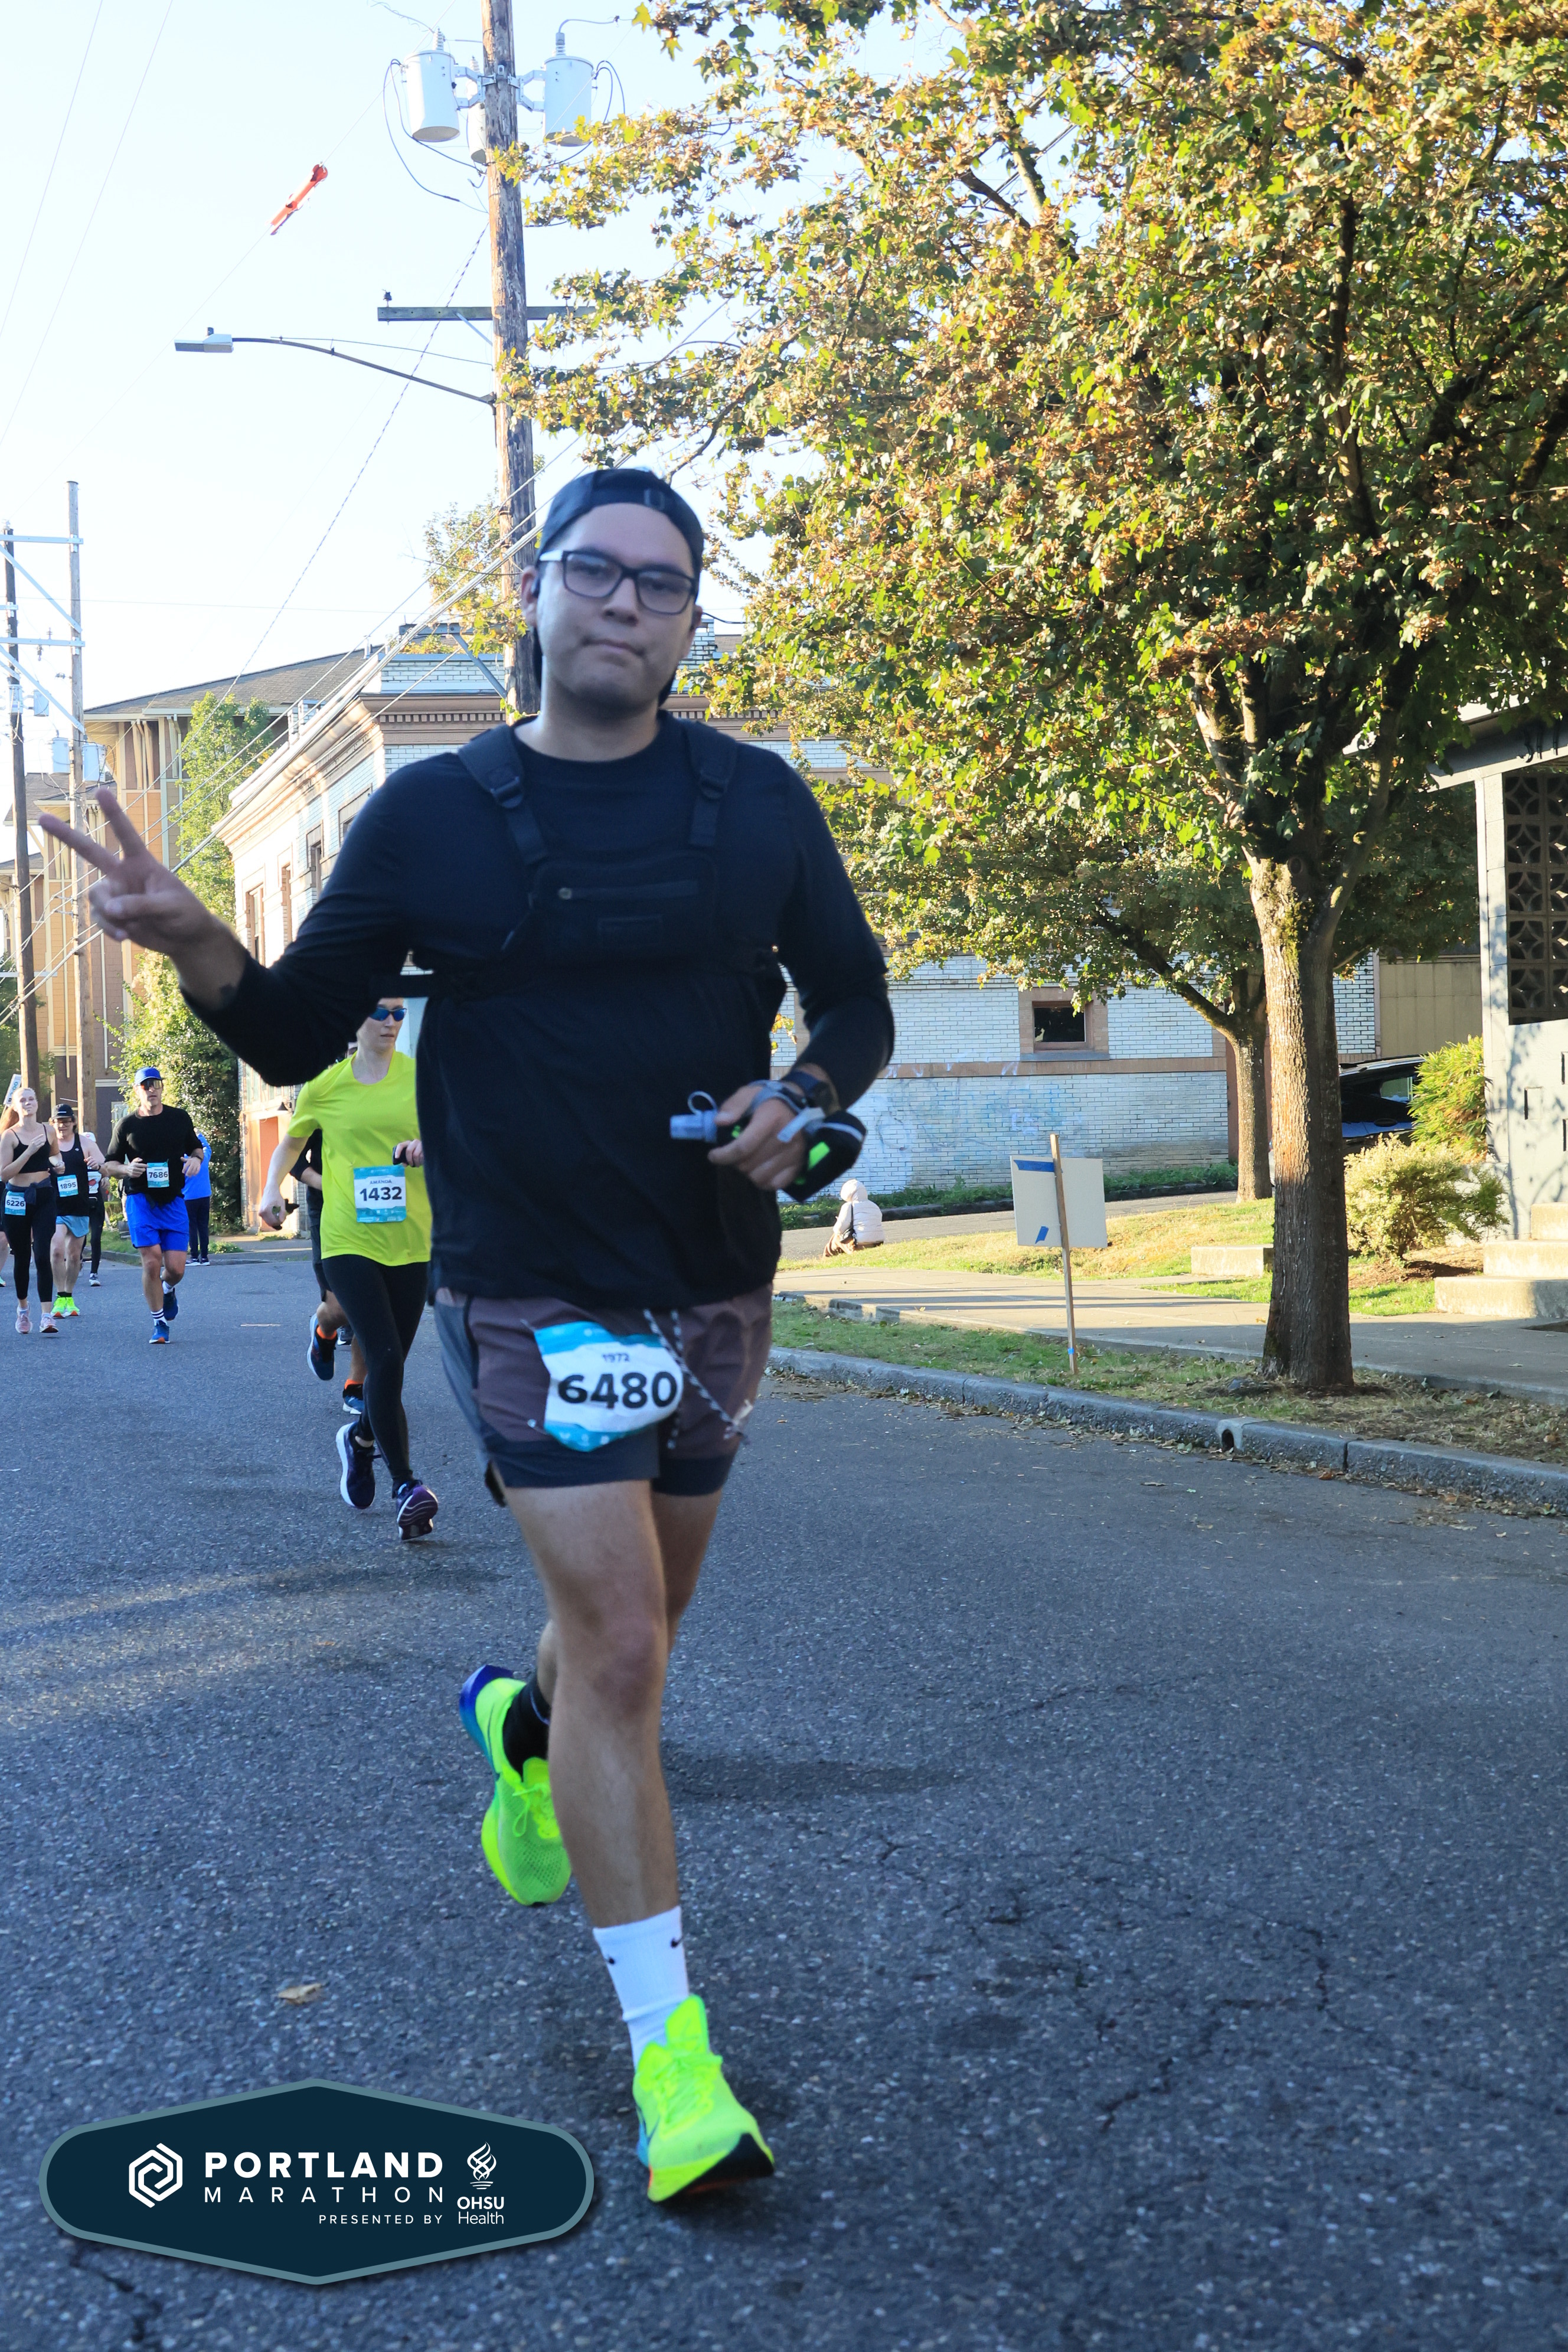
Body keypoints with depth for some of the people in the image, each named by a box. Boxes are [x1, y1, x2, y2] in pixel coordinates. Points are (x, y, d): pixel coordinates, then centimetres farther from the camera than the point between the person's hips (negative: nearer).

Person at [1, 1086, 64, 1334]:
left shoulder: (49, 1131, 6)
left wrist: (58, 1162, 0)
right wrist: (30, 1151, -19)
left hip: (44, 1198, 1)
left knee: (42, 1255, -12)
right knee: (22, 1258, 9)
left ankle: (47, 1316, -17)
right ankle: (22, 1308, 32)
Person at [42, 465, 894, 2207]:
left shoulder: (756, 802, 0)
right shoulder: (430, 816, -4)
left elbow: (854, 1000, 9)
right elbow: (296, 1034, -1)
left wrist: (806, 1104, -12)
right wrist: (191, 944, -21)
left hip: (715, 1282, 4)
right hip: (530, 1291, -4)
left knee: (640, 1616, 19)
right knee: (620, 1642, -10)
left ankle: (523, 1726, 56)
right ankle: (671, 2057, 3)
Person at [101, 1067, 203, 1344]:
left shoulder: (180, 1118, 6)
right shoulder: (127, 1125, 1)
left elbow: (195, 1148, 20)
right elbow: (108, 1165, 7)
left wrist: (196, 1159, -4)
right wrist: (127, 1169, -14)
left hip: (173, 1200, 2)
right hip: (140, 1200, -2)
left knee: (176, 1269, -3)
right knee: (151, 1262, -11)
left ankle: (168, 1290, 35)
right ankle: (159, 1324, 5)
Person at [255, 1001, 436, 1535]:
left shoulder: (421, 1077, 4)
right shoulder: (324, 1086, 4)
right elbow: (290, 1141, 20)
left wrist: (427, 1146, -16)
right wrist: (272, 1190, 5)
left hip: (409, 1243, 2)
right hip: (348, 1240, -2)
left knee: (390, 1365, 9)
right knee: (385, 1358, -17)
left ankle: (360, 1436, 42)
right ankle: (406, 1486, -11)